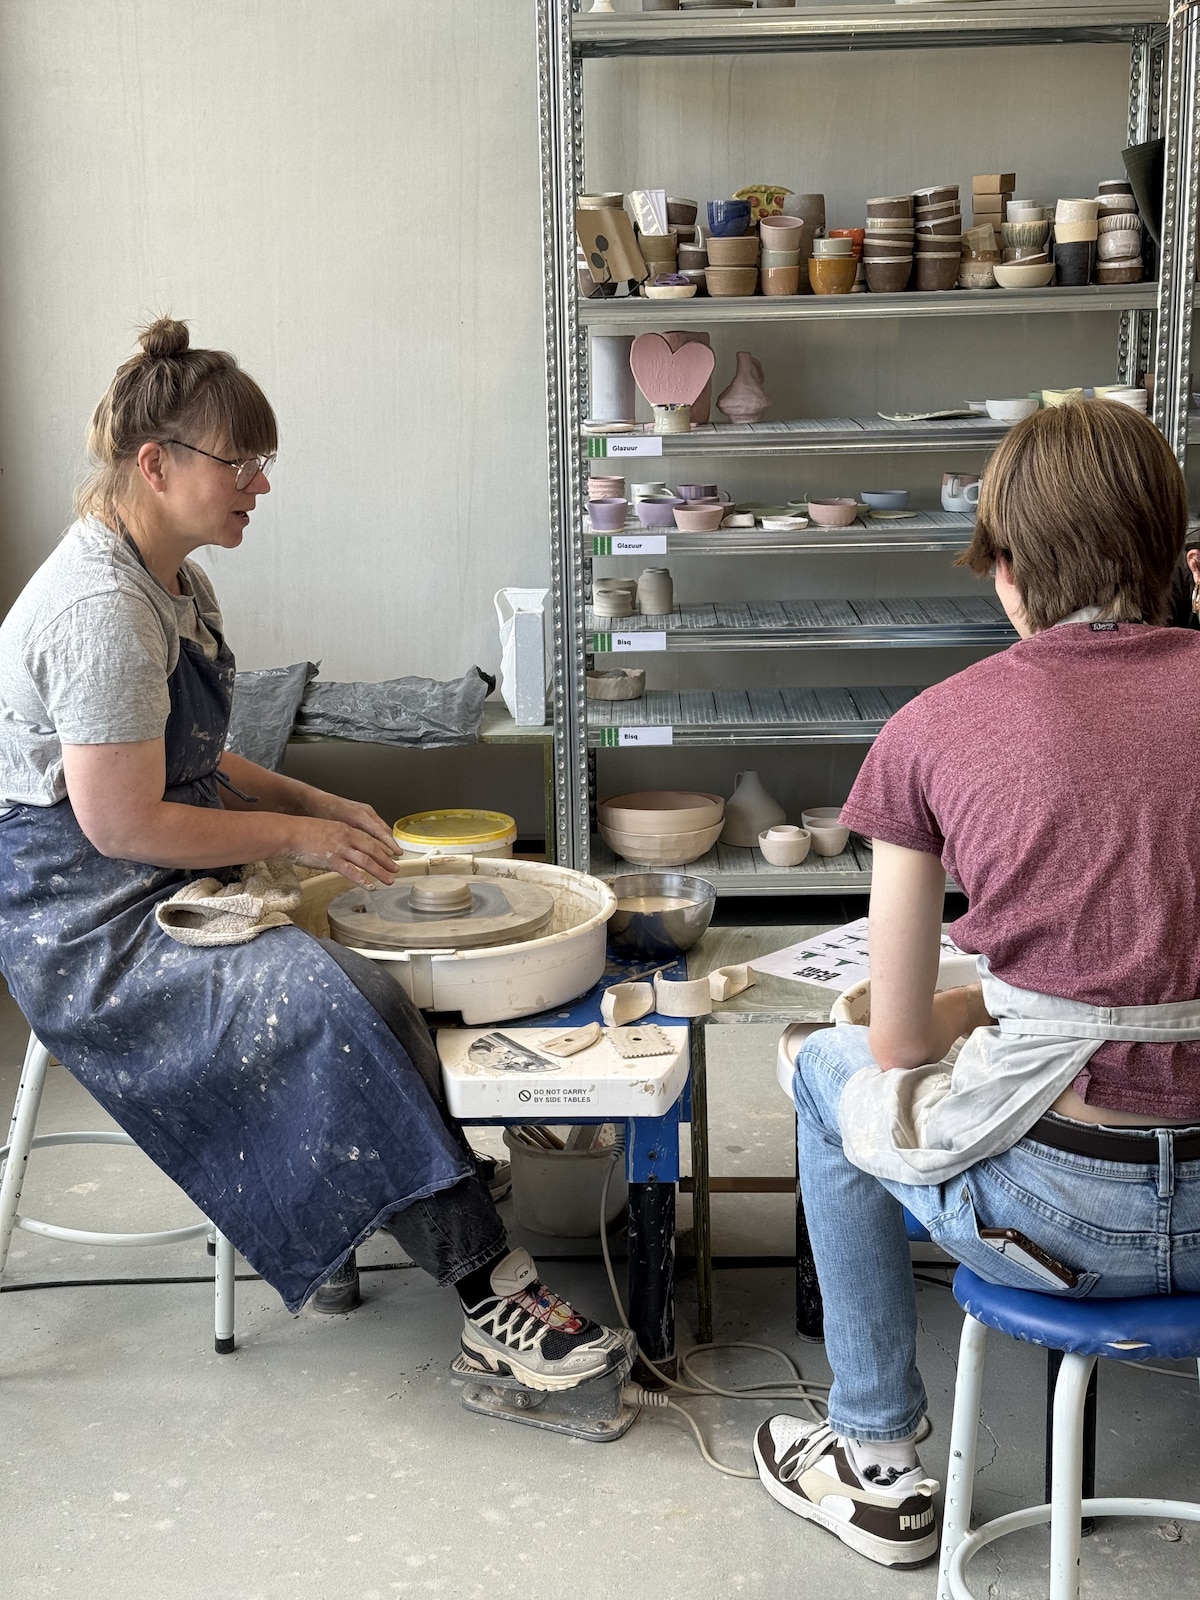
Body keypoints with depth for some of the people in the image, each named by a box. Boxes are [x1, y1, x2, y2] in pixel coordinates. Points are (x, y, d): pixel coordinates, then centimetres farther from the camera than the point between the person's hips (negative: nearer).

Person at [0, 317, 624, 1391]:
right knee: (343, 998, -27)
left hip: (165, 890, 10)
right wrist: (297, 834, -13)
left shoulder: (176, 582, 12)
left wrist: (313, 804, 6)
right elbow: (125, 825, -23)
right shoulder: (101, 609, -21)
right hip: (87, 918, -10)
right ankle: (490, 1296, -21)